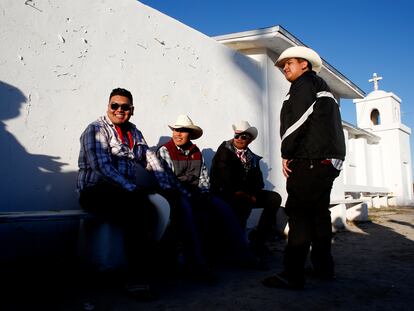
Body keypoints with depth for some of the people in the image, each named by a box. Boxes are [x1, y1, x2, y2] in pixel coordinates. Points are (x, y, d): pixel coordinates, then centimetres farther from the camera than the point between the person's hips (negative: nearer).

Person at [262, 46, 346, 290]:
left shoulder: (304, 82, -1)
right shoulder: (323, 88, 28)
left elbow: (296, 120, -14)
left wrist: (286, 154, -8)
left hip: (310, 160, -10)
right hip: (330, 160, 10)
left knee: (299, 212, -11)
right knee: (319, 211, 14)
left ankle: (293, 275, -10)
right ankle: (324, 267, 23)